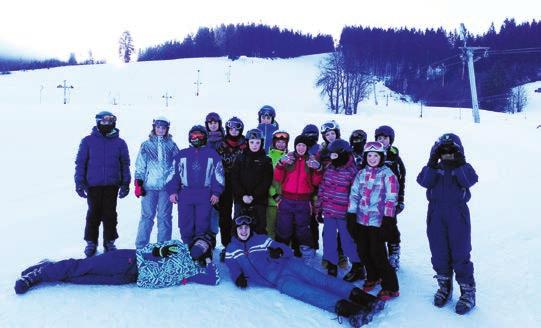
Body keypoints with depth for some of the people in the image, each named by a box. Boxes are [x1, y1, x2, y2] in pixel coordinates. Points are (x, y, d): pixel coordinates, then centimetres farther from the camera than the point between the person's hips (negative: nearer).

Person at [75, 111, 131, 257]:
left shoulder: (120, 143, 4)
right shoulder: (88, 141, 0)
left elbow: (125, 164, 7)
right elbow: (80, 162, 2)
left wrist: (125, 184, 3)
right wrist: (79, 183, -3)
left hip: (112, 186, 1)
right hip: (93, 185, -1)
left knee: (110, 215, 8)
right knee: (94, 214, 7)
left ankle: (109, 241, 21)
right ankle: (91, 242, 21)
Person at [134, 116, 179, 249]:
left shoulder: (172, 145, 8)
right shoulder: (146, 145, 7)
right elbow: (140, 166, 5)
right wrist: (138, 184, -3)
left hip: (167, 186, 1)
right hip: (149, 186, 0)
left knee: (165, 217, 6)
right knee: (147, 216, 3)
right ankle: (141, 246, 11)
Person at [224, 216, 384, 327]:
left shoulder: (262, 239, 16)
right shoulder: (232, 250, 15)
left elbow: (287, 250, 13)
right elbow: (233, 268, 10)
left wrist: (279, 251, -10)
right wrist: (238, 277, -14)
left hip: (288, 264, 3)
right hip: (277, 279, -3)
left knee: (321, 280, -21)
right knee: (307, 292, -26)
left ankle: (358, 295, -36)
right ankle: (344, 307, -47)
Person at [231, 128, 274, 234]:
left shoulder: (266, 161, 5)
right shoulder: (240, 158, 8)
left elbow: (267, 181, -2)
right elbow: (234, 178, 1)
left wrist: (253, 196, -12)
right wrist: (242, 195, -11)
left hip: (259, 201, -1)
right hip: (241, 199, 1)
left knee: (260, 229, -1)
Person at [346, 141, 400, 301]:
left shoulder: (387, 174, -6)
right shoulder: (361, 173, 9)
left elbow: (391, 199, -9)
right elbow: (354, 194, 10)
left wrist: (388, 221, -13)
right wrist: (351, 215, 5)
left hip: (377, 221, -5)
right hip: (361, 220, 6)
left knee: (377, 254, -5)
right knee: (363, 251, 13)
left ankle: (390, 287, 11)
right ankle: (372, 277, 37)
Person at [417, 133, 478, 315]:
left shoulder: (464, 167, 3)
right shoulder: (433, 169, 6)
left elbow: (469, 181, -17)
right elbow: (423, 181, -14)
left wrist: (458, 167, -29)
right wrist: (432, 165, -26)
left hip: (458, 216, -2)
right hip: (436, 216, 2)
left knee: (460, 254, -1)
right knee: (439, 253, 10)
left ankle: (468, 292, 14)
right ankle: (444, 286, 29)